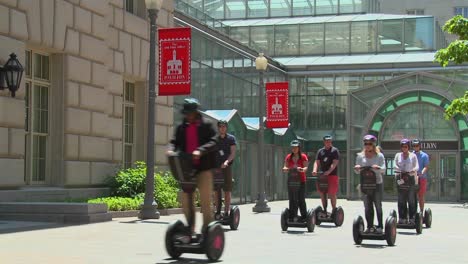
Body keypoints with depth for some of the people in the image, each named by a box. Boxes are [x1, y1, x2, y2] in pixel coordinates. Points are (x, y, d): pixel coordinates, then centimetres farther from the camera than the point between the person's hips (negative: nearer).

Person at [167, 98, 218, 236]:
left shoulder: (206, 125, 0)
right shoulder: (181, 127, 13)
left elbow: (213, 142, -10)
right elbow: (175, 141, 8)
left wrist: (200, 150, -26)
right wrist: (171, 149, -16)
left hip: (204, 167, -5)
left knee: (205, 200, -5)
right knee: (186, 200, 8)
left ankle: (207, 227, 2)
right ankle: (190, 228, 18)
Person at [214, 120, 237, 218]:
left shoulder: (231, 138, 4)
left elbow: (233, 153, -4)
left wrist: (227, 161, -21)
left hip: (226, 167, -3)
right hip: (215, 166, 3)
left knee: (227, 190, -3)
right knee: (216, 191, 3)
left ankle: (227, 211, -2)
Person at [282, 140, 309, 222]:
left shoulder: (303, 157, -1)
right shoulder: (288, 157, 9)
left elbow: (306, 167, -11)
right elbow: (285, 167, 3)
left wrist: (302, 169, -33)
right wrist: (285, 169, -21)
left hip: (301, 181, -3)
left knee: (301, 199, -4)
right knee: (292, 199, 3)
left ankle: (304, 216, 3)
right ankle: (291, 216, 6)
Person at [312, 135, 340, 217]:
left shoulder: (335, 151, 1)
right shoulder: (320, 151, 14)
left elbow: (335, 163, -11)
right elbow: (317, 162, 6)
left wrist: (329, 171, -25)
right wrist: (315, 170, -14)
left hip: (332, 175, -5)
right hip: (322, 175, 5)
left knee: (332, 193, -5)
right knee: (322, 193, 6)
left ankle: (334, 210, 4)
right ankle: (324, 210, 15)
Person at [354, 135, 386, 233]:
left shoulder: (379, 155, 2)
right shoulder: (360, 156, 9)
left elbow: (383, 169, -7)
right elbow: (357, 171, 8)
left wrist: (378, 168, -29)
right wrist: (357, 168, -15)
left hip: (377, 183, -2)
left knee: (378, 206, 1)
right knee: (367, 207, 3)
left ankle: (380, 226, 7)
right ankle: (370, 226, 7)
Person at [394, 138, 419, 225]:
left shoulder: (413, 156, 8)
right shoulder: (398, 155, 13)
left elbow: (417, 167, 1)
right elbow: (395, 166, 2)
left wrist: (413, 170, -21)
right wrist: (400, 171, -17)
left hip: (410, 178, -2)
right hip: (400, 179, 2)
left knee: (411, 200, -4)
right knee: (401, 200, 0)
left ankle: (412, 218, -3)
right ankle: (402, 218, 3)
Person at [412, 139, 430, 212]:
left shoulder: (424, 155, 3)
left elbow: (426, 167, -6)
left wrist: (421, 174, -23)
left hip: (422, 178, -2)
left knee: (421, 196, 1)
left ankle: (421, 212, 6)